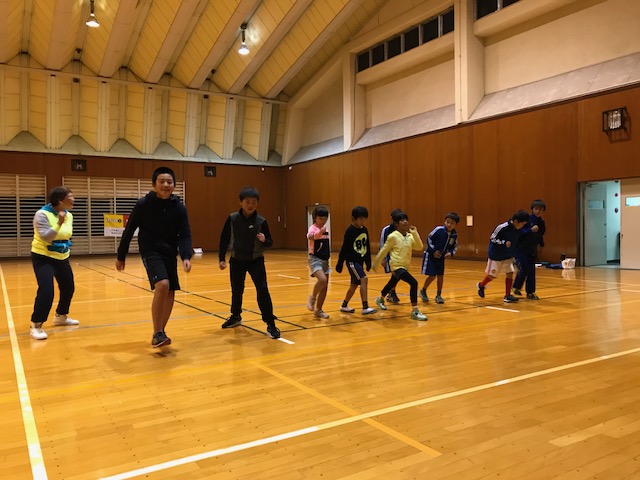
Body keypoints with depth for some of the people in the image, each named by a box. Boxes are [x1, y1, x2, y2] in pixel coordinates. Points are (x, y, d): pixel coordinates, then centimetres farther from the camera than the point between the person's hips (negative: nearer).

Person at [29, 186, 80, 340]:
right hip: (43, 257, -7)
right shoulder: (42, 214, -20)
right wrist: (59, 223, -35)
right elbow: (45, 237, -28)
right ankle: (36, 325, -7)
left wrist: (65, 247, 13)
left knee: (68, 288, 14)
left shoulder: (69, 215, 1)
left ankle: (61, 317, 37)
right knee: (46, 291, -19)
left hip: (62, 258, 8)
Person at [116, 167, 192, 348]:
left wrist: (186, 256, -20)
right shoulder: (143, 204, -11)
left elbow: (185, 235, -3)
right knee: (162, 285, -26)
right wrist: (121, 257, 4)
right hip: (151, 252, -4)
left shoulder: (179, 207, -3)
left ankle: (160, 333, 25)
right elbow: (129, 231, -2)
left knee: (170, 294, 6)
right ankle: (157, 334, -16)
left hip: (170, 253, 5)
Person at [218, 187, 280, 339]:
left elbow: (270, 242, -5)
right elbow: (224, 239, 0)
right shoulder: (232, 219, -9)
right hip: (237, 260, 2)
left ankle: (270, 324, -7)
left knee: (262, 290, -14)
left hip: (256, 260, -2)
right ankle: (236, 317, 42)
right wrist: (222, 258, -2)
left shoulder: (261, 221, -11)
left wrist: (264, 240, -28)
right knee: (236, 290, 16)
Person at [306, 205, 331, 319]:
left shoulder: (326, 230, 10)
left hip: (325, 260, 7)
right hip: (315, 259, -7)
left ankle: (318, 310, 21)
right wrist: (320, 232, -56)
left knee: (325, 287, 8)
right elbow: (310, 237, -38)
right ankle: (312, 297, -2)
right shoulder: (313, 228, -12)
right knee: (322, 280, -29)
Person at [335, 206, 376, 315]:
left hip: (360, 261, 8)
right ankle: (365, 307, -18)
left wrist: (368, 261, 18)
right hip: (351, 261, -7)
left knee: (354, 284, 14)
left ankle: (344, 306, 30)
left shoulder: (364, 230, 5)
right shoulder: (350, 231, -14)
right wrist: (340, 264, -11)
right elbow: (344, 248, -13)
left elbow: (367, 247, 14)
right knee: (364, 279, -20)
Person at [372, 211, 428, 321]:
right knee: (413, 283, -25)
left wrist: (415, 233, -17)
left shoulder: (410, 236, 3)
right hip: (397, 266, -7)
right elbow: (383, 251, -5)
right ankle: (415, 311, -20)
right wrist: (375, 264, 2)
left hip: (404, 266, 7)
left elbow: (419, 247, -10)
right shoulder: (393, 236, -13)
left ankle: (380, 299, 55)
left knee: (391, 284, 27)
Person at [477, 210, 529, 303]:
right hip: (496, 255, -5)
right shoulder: (502, 228, -25)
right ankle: (481, 285, 32)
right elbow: (492, 239, -19)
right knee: (492, 275, 5)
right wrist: (504, 243, -28)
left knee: (510, 273, -4)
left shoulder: (518, 230, -6)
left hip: (508, 256, 5)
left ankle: (507, 295, 3)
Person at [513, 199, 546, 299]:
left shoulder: (542, 222, 6)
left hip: (532, 251, 6)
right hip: (521, 249, -6)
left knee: (531, 272, 6)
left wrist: (542, 242, 1)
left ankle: (530, 293, 15)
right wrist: (531, 230, -32)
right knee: (523, 269, -11)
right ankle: (516, 288, 12)